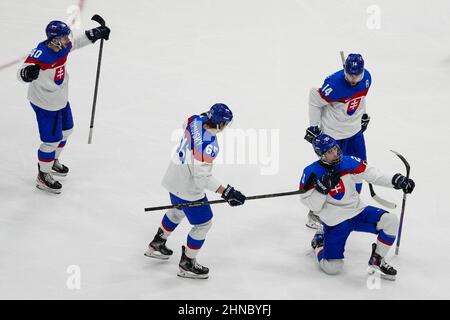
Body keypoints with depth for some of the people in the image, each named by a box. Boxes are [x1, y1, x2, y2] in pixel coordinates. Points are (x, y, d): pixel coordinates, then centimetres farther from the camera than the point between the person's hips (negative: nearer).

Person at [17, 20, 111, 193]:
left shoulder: (63, 46, -9)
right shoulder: (41, 54, -32)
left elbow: (76, 42, 15)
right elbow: (21, 73, -37)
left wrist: (96, 33, 12)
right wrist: (28, 72, -61)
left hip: (61, 99, 9)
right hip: (45, 105, -9)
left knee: (66, 131, 27)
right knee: (52, 140, -2)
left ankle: (52, 162, 51)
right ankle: (43, 176, 19)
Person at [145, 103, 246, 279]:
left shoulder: (195, 120, -13)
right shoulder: (209, 145, -35)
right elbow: (202, 176, -33)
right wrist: (225, 192, -33)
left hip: (174, 178, 9)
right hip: (188, 189, -9)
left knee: (177, 211, 34)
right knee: (203, 223, 9)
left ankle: (156, 245, 52)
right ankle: (187, 264, 22)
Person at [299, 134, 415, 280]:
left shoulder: (349, 163, -6)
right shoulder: (312, 173, -14)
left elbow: (370, 174, -2)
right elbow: (312, 205, -11)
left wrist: (396, 180, -14)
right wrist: (322, 187, -28)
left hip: (357, 210, 4)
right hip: (335, 221, -4)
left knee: (390, 221, -19)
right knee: (332, 267, -11)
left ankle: (377, 261, 2)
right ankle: (319, 242, 25)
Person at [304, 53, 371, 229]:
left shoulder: (366, 78, -8)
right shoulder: (335, 84, -29)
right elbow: (315, 100, -18)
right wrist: (314, 127, -14)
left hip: (355, 129, 7)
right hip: (333, 133, -7)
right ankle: (315, 214, 6)